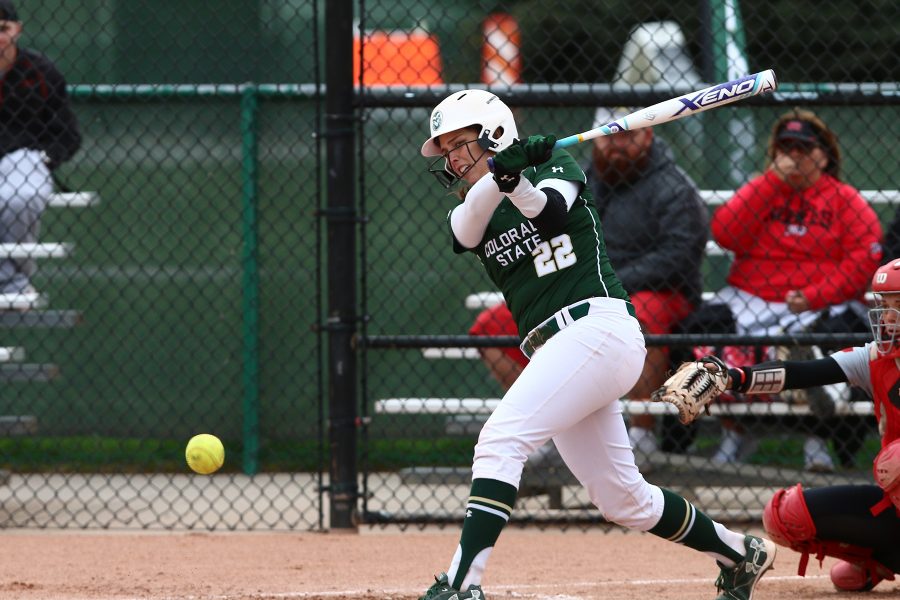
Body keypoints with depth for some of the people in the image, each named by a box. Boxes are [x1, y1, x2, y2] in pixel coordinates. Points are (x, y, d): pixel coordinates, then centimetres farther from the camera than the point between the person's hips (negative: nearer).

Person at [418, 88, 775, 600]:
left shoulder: (555, 166, 7)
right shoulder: (470, 211, 19)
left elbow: (552, 211, -17)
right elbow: (469, 227, -7)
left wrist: (520, 183, -38)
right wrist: (500, 175, -27)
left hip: (598, 326, -8)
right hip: (553, 352, 8)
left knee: (501, 438, -23)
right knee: (623, 500, 12)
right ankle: (741, 554, 30)